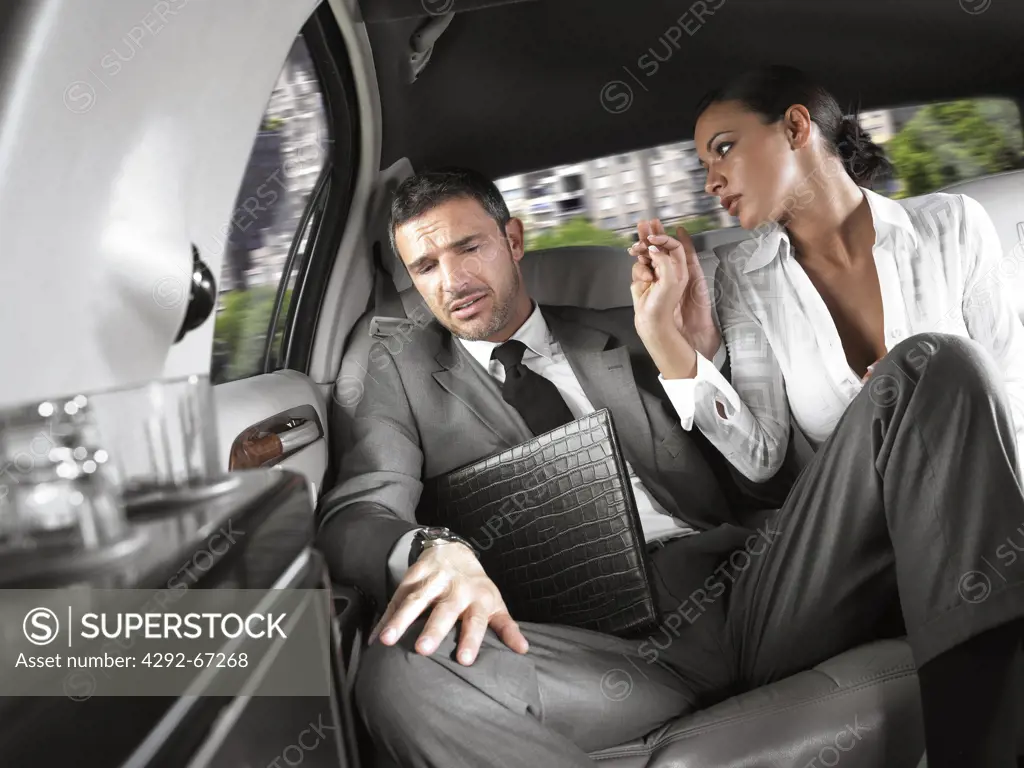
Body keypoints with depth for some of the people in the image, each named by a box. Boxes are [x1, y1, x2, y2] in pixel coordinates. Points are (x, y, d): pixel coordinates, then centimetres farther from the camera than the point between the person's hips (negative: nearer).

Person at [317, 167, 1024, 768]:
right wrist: (429, 550, -20)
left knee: (933, 366, -15)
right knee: (401, 669, -36)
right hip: (609, 647, -2)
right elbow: (355, 517, 3)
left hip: (750, 587, 3)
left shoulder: (618, 350, 24)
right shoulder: (405, 373, 21)